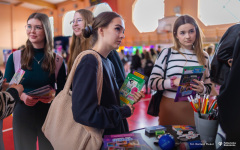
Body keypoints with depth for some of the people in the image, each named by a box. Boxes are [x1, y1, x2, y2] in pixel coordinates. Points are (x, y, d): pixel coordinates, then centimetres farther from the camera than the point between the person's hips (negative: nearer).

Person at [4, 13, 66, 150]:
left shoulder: (57, 59, -2)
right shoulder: (15, 57, -1)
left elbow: (63, 88, 4)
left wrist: (53, 95, -17)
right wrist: (21, 96, -17)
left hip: (50, 115, 0)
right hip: (22, 115, 0)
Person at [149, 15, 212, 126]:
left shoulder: (203, 56, 8)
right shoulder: (167, 53, 1)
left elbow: (209, 87, 12)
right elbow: (152, 82, -4)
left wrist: (202, 89, -10)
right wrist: (173, 82, -18)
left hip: (194, 109, 2)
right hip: (170, 109, -2)